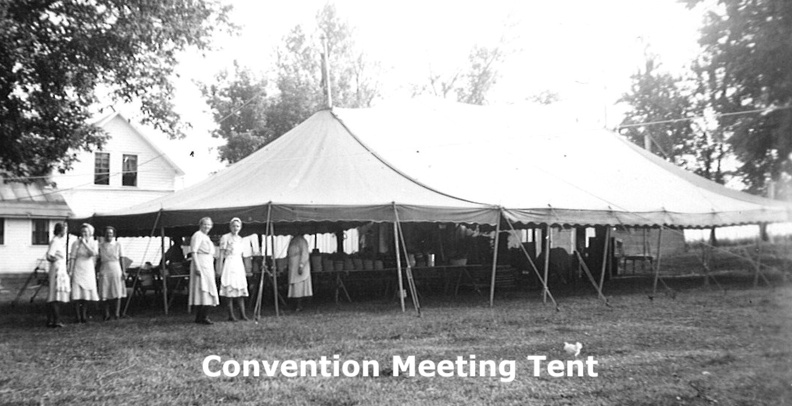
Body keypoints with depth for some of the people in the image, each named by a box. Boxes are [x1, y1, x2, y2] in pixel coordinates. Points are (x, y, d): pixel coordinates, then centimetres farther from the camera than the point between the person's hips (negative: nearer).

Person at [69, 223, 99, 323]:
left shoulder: (93, 243, 5)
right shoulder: (76, 243, 1)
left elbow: (93, 253, -15)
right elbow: (72, 258, 0)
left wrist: (85, 244, -16)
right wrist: (71, 271, -4)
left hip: (89, 270, 2)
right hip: (78, 269, -2)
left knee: (86, 293, 4)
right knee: (77, 294, -6)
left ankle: (84, 315, 13)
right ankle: (78, 316, -2)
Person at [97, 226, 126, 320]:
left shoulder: (118, 245, 8)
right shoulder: (101, 246, 10)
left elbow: (121, 259, 6)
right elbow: (99, 260, 10)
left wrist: (123, 271, -1)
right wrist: (98, 271, 3)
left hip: (116, 270, -1)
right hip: (104, 271, 1)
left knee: (117, 292, -5)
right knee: (105, 293, -3)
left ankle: (117, 313, -2)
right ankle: (106, 314, 1)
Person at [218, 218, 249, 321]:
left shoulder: (240, 239, 16)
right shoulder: (225, 238, -2)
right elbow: (222, 254, -5)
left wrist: (244, 267, 18)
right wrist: (220, 267, -11)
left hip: (239, 264, 6)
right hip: (229, 263, -6)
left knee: (241, 289, 2)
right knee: (229, 289, -7)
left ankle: (243, 313, 2)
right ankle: (231, 315, -4)